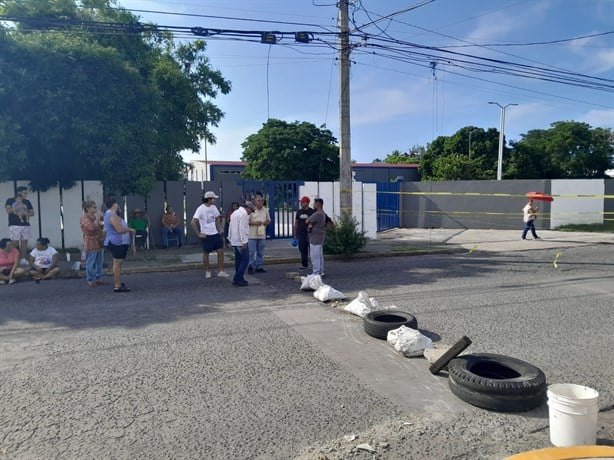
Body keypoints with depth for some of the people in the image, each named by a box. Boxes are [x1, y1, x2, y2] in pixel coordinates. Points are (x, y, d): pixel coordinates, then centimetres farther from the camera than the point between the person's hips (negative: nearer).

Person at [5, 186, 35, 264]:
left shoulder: (27, 202, 15)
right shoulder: (10, 200, 4)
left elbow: (32, 213, 11)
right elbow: (8, 211, -8)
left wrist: (25, 213, -7)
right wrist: (18, 206, -13)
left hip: (26, 225, 4)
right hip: (14, 225, -4)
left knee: (24, 242, 1)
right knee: (16, 243, -6)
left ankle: (23, 259, 6)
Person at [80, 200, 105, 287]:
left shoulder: (95, 217, 14)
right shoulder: (84, 218, -11)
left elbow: (100, 228, 28)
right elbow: (92, 228, -27)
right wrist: (97, 219, -17)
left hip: (99, 243, 8)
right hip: (91, 244, -8)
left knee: (100, 262, 13)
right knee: (90, 264, 0)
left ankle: (98, 278, 23)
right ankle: (90, 280, 9)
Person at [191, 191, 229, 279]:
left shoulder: (213, 207, 5)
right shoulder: (201, 209, -16)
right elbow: (193, 222, -21)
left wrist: (219, 230, 11)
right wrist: (199, 234, -17)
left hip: (216, 234, 6)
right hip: (206, 235, -6)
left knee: (221, 252, 3)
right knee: (206, 254, 7)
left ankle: (220, 271, 11)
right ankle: (207, 271, 22)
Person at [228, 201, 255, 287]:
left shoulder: (235, 212, 19)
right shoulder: (244, 214, -12)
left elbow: (231, 227, 22)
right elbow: (242, 228, -20)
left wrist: (230, 239, 25)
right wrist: (244, 241, -19)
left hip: (234, 241, 10)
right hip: (241, 241, -10)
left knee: (238, 260, 14)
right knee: (245, 260, -5)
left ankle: (239, 279, 17)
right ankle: (237, 279, -8)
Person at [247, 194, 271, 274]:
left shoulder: (265, 210, 11)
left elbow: (269, 220, 18)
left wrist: (265, 222, -4)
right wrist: (254, 223, -18)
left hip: (262, 235, 5)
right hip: (252, 235, -5)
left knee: (260, 252, 10)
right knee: (251, 252, -3)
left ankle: (259, 267, 18)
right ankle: (250, 267, 5)